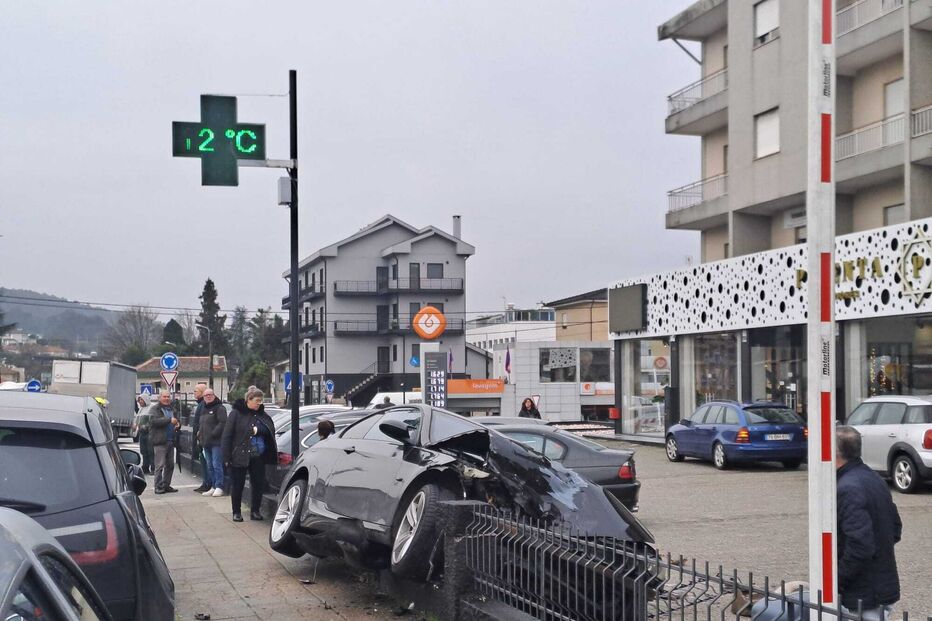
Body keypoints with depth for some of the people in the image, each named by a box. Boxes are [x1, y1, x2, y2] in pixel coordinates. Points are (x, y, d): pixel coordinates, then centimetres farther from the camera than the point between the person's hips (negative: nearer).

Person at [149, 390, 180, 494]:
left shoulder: (171, 409, 21)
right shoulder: (154, 409, -2)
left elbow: (176, 421, 33)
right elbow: (154, 420, -20)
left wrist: (178, 425, 8)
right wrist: (169, 420, -25)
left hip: (171, 441, 7)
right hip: (160, 442, -7)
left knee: (170, 465, 10)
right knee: (160, 465, -9)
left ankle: (166, 485, 18)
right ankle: (158, 487, -6)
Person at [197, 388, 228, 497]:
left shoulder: (219, 408, -6)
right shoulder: (204, 410, 21)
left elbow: (222, 423, -17)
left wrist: (213, 434, -21)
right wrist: (200, 436, 14)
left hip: (216, 442, -9)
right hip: (206, 443, 9)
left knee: (217, 465, -10)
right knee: (209, 466, 11)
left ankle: (219, 487, -8)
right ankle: (213, 487, 17)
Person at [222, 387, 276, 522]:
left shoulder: (262, 415, 9)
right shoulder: (236, 414, -4)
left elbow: (270, 434, 7)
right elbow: (227, 436, -5)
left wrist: (258, 430, -13)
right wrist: (227, 457, -11)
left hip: (258, 457, 4)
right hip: (239, 456, -3)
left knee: (259, 484, 3)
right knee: (238, 485, 4)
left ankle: (255, 511, 17)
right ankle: (237, 512, 17)